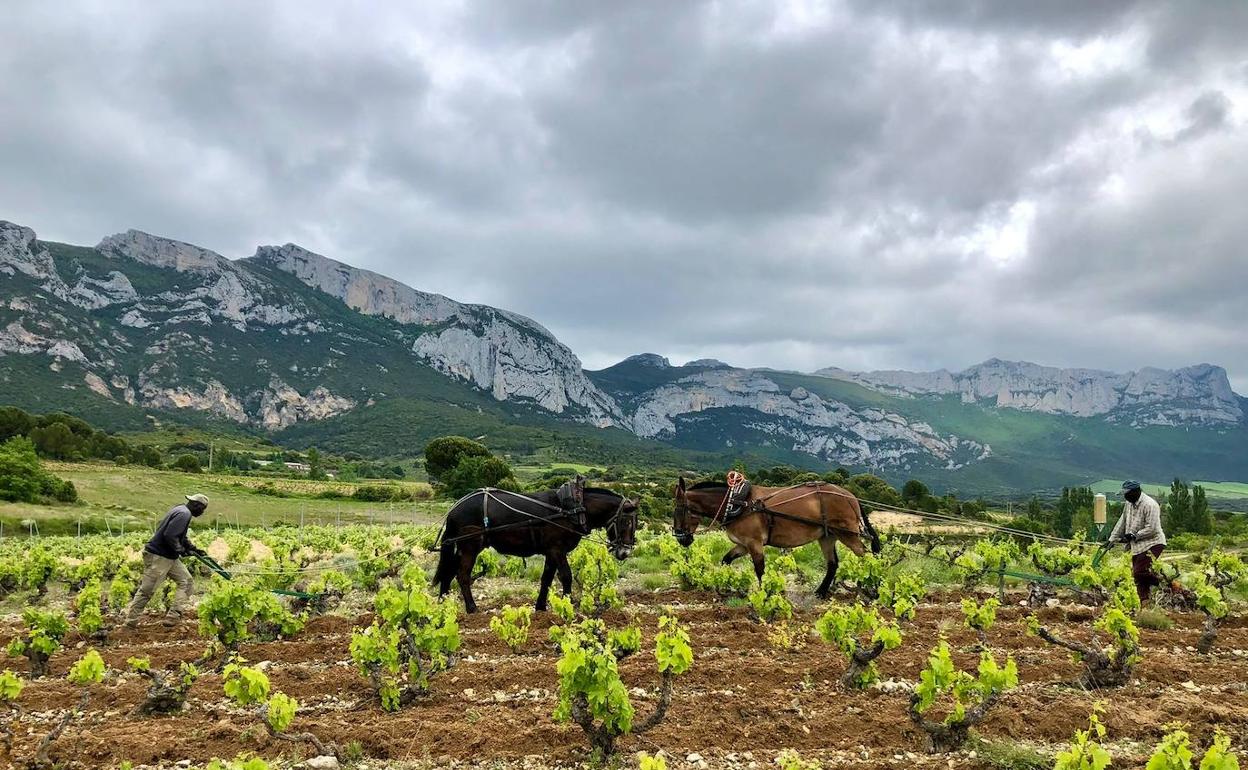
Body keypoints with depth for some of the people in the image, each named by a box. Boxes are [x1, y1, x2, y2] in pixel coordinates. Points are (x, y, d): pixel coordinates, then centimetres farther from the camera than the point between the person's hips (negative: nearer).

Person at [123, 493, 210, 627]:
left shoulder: (181, 510, 13)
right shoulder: (184, 514, -19)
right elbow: (169, 535, -29)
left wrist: (194, 549, 17)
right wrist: (181, 550, -14)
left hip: (169, 558, 10)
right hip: (158, 557, -10)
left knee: (185, 580, 7)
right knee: (147, 590, -1)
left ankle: (173, 616, 4)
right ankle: (130, 622, 10)